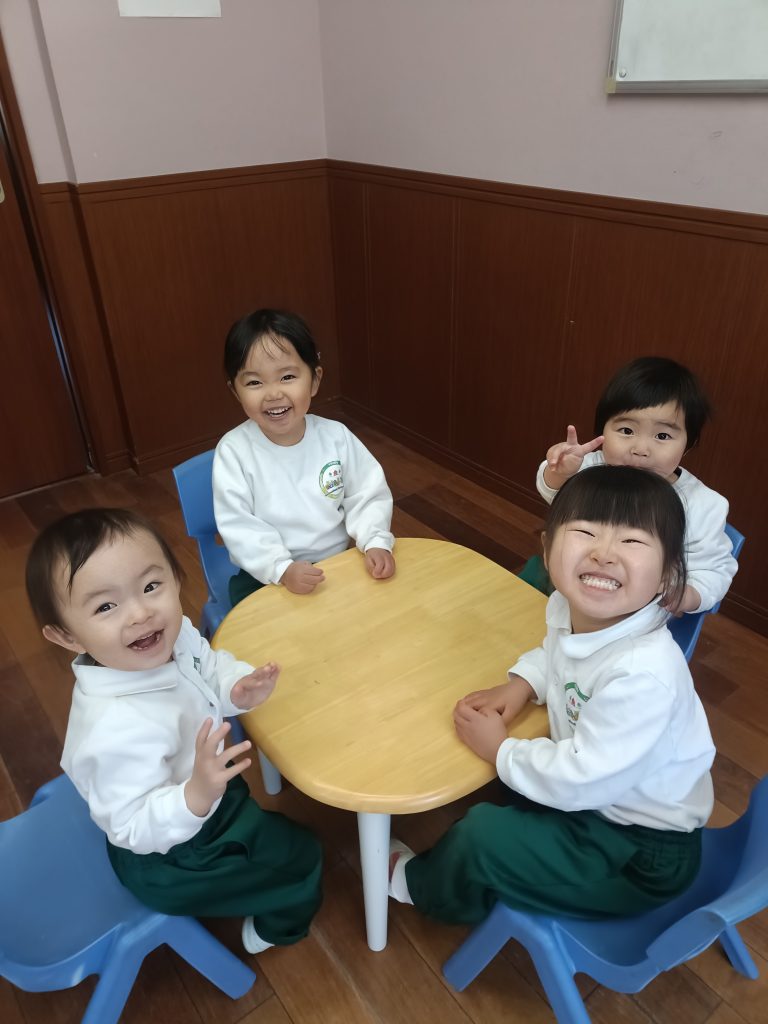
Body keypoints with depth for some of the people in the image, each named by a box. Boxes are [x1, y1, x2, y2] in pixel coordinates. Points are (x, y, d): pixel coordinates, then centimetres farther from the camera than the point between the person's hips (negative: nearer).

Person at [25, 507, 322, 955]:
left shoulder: (175, 636, -21)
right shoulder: (117, 727, -42)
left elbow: (210, 666, 0)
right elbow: (134, 830, -33)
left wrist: (240, 687, -20)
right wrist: (197, 794, -49)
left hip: (205, 787, 7)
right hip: (169, 861, -7)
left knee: (271, 830, 33)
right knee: (299, 858, 8)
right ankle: (278, 926, 40)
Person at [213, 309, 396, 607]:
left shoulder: (336, 436, -6)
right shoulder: (233, 450, -13)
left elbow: (368, 496, -1)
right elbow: (238, 526, -17)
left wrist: (376, 542, -18)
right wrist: (283, 568, -29)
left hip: (338, 563, 3)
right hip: (266, 576, -2)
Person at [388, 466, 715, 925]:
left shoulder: (643, 674, -37)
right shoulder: (572, 609, -13)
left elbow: (580, 780, -31)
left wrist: (501, 750, -18)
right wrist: (520, 685, -5)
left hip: (645, 853, -7)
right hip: (594, 798, 8)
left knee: (481, 837, -12)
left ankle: (423, 885, 22)